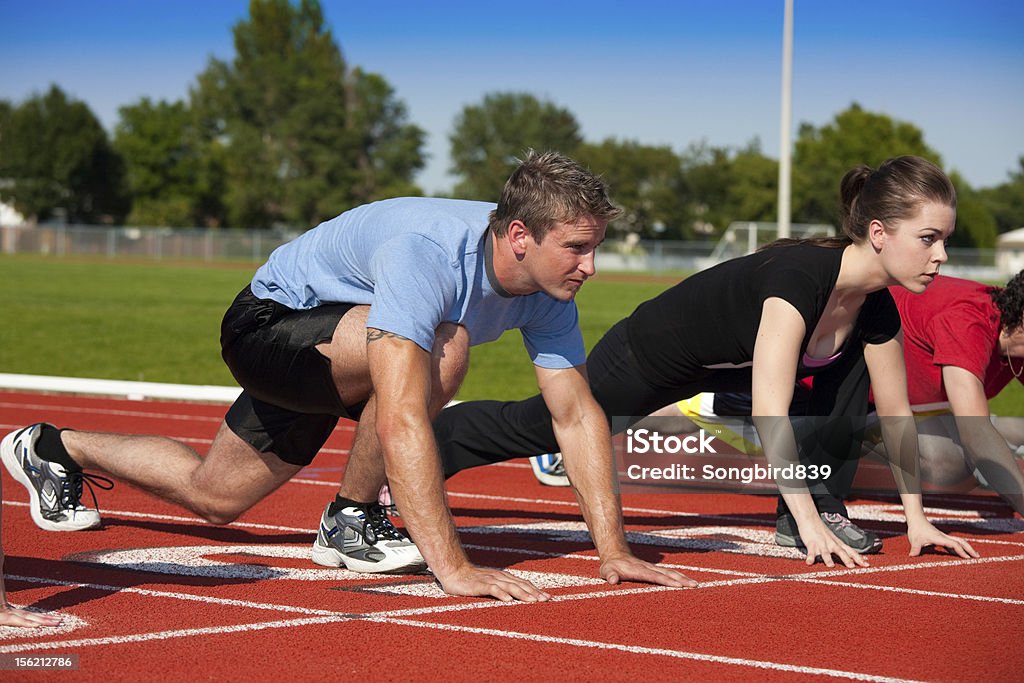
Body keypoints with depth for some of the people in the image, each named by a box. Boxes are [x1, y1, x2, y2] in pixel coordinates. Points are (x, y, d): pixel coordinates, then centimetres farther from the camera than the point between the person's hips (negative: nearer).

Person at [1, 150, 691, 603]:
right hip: (267, 324, -8)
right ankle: (351, 522, -13)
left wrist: (613, 549, -18)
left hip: (334, 345, 8)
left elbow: (578, 414, -11)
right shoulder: (427, 253, -40)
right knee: (441, 345, -33)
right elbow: (402, 420, -47)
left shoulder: (548, 283, -16)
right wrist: (451, 565, -50)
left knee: (214, 496, 17)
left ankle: (55, 448, 40)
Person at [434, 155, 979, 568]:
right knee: (535, 428, 11)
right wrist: (808, 523, -46)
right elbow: (770, 413, -46)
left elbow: (896, 414, -3)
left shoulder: (876, 310, -17)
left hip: (724, 365, 7)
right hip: (643, 360, -7)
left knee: (849, 364, -9)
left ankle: (826, 504, -1)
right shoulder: (800, 275, -41)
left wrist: (916, 519, -4)